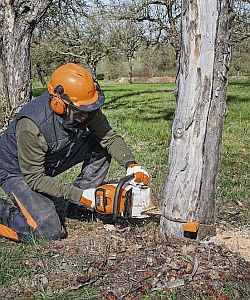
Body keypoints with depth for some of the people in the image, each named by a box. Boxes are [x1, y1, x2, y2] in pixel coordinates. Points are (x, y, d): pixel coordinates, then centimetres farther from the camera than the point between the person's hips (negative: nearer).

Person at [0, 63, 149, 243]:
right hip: (18, 171, -6)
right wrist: (79, 195, -30)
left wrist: (131, 164, -28)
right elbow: (34, 178, -29)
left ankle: (77, 207, 1)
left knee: (101, 147, -10)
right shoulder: (32, 126, -37)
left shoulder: (85, 110, -21)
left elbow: (110, 137, -11)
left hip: (51, 163, 7)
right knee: (50, 232, -21)